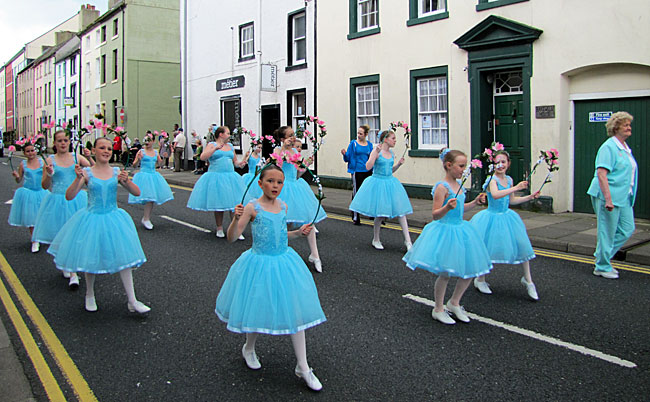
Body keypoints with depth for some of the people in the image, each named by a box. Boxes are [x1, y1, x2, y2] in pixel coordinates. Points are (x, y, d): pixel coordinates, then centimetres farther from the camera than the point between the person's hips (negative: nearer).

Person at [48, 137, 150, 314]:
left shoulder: (117, 172, 0)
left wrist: (127, 181, -20)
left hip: (113, 219, 1)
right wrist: (78, 178, -25)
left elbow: (137, 193, -1)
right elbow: (69, 196, -10)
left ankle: (132, 301, 5)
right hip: (92, 219, -1)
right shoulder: (87, 172, -4)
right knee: (91, 258, 9)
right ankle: (90, 295, 34)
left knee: (124, 257, -2)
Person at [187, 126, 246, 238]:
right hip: (216, 177, -4)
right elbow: (202, 157, -15)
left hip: (230, 177, 4)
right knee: (218, 203, 6)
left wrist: (238, 164, 2)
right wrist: (216, 148, -23)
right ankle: (219, 229, 20)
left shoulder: (230, 146, 15)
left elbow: (234, 160, 24)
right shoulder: (212, 145, -1)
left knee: (234, 203, -3)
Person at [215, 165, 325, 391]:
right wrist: (236, 218, -31)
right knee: (259, 309, 7)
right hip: (260, 263, -4)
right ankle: (249, 349, 40)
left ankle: (303, 367, 13)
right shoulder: (252, 207, -12)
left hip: (284, 262, 5)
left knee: (295, 310, 3)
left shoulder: (283, 207, 4)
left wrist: (298, 233, 5)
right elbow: (231, 238, -15)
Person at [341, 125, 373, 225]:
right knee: (356, 193, 0)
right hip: (357, 172, -3)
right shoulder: (353, 143, 0)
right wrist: (344, 154, -21)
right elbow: (348, 158, -3)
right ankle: (355, 217, 8)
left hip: (367, 172, 3)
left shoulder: (369, 145, 9)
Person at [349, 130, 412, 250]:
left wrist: (399, 164, 4)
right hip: (378, 182, -6)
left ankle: (407, 241, 6)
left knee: (401, 211, 1)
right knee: (380, 214, 1)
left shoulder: (392, 154, 9)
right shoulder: (376, 151, -10)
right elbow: (368, 167, -22)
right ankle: (375, 240, 21)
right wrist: (376, 152, -26)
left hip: (390, 182, 6)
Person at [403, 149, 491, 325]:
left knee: (469, 270, 10)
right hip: (444, 231, -8)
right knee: (445, 273, 0)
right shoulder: (442, 187, -17)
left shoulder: (458, 185, 8)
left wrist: (475, 202, 10)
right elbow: (435, 215, -18)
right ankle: (438, 309, 19)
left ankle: (454, 302, 29)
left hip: (460, 230, 9)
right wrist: (447, 207, -35)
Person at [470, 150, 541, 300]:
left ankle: (527, 280, 20)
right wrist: (515, 188, -38)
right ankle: (480, 279, 23)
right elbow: (495, 194, -38)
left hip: (506, 217, 6)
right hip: (492, 218, -6)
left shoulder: (509, 180, 5)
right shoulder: (492, 180, -17)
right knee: (487, 249, 1)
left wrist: (530, 197, 14)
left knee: (522, 245, 3)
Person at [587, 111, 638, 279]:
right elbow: (601, 173, -22)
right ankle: (602, 267, 13)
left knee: (627, 229, 10)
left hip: (624, 197, 9)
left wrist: (629, 196, 23)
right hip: (609, 196, -9)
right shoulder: (609, 147, -14)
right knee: (607, 232, -1)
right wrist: (608, 199, -27)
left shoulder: (625, 148, 15)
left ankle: (602, 257, 24)